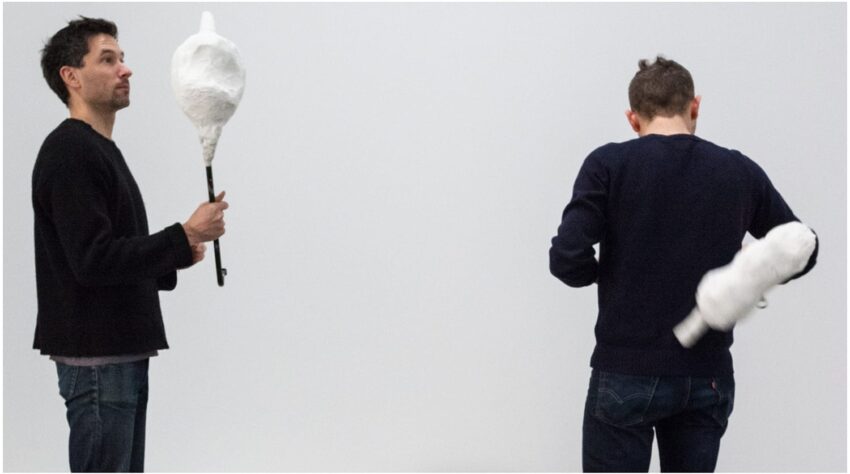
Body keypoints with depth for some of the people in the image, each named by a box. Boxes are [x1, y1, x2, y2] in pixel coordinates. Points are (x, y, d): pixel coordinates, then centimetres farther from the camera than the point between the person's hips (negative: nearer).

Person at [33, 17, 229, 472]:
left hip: (122, 352, 11)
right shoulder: (69, 151, -15)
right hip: (95, 357, -11)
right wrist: (183, 237, -20)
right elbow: (93, 260, -23)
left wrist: (173, 255, 10)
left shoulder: (102, 150, 18)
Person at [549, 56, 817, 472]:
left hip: (627, 375, -3)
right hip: (707, 377, 3)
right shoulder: (740, 172, 3)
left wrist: (613, 273, 7)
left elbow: (567, 256, -15)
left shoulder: (609, 164, -7)